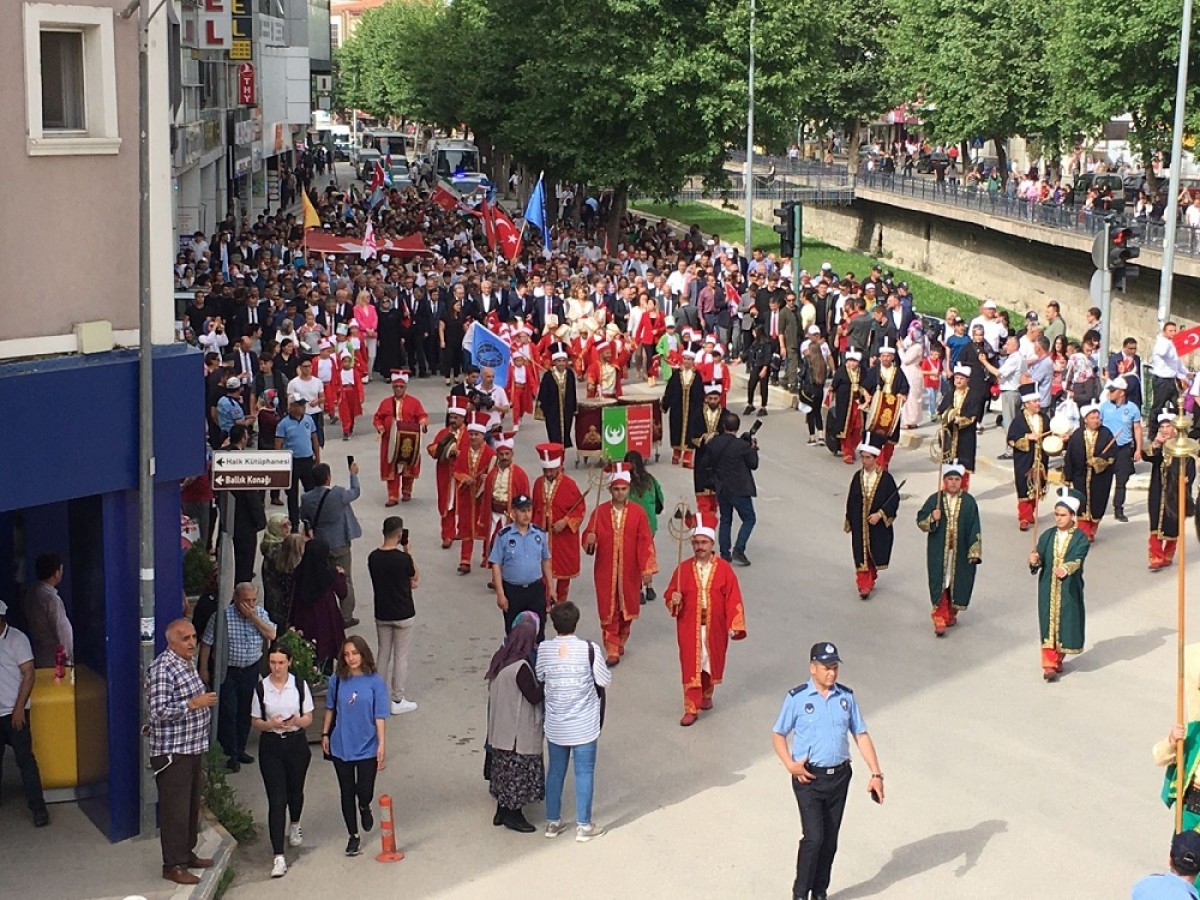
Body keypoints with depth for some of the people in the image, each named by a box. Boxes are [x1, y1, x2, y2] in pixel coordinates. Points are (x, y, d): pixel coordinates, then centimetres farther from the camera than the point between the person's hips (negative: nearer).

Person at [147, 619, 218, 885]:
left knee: (192, 805, 18)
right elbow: (158, 711, -26)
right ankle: (173, 865, 6)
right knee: (175, 808, -2)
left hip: (193, 748, 9)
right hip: (172, 752, -9)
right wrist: (194, 704, -28)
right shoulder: (162, 669, -19)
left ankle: (187, 853, 31)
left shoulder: (188, 663, 11)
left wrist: (205, 701, 12)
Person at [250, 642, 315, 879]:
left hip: (296, 743, 1)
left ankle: (294, 825, 55)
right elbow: (255, 722, 1)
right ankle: (278, 856, -9)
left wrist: (296, 721, -21)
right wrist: (271, 724, -20)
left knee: (295, 792, 20)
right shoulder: (261, 688, -5)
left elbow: (308, 718, 1)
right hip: (270, 746, -1)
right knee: (276, 800, -7)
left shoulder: (300, 685, -4)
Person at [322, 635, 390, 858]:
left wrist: (382, 744, -9)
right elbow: (330, 708, 10)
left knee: (365, 792, -4)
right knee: (347, 792, 9)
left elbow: (380, 716, -7)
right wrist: (325, 734, 9)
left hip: (366, 746, -2)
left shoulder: (374, 681, -9)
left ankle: (364, 808, 34)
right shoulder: (337, 680, -3)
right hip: (341, 746, 2)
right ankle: (353, 836, 25)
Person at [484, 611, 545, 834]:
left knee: (505, 768, 19)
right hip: (519, 730, -8)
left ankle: (502, 811, 29)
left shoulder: (499, 658, 0)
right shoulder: (521, 667, -26)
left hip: (501, 728, 9)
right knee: (519, 770, 5)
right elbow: (534, 696, -21)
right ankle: (513, 815, 15)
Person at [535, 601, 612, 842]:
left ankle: (552, 822, 25)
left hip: (555, 725, 3)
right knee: (584, 773, 7)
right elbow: (605, 681, -8)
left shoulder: (543, 649, -8)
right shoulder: (589, 649, -17)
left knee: (555, 771, 16)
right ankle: (583, 826, 13)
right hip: (584, 725, -3)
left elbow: (538, 680, 4)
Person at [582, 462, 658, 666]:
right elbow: (588, 537, -1)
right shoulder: (600, 511, -1)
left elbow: (645, 542, -6)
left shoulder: (638, 512, -4)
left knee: (627, 608, 13)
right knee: (608, 610, 0)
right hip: (605, 570, 0)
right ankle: (612, 650, 6)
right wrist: (589, 540, -25)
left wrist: (647, 569, -11)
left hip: (629, 571, 0)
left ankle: (620, 641, 34)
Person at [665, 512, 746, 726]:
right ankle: (691, 709, 4)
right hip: (689, 628, 0)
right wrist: (674, 600, -20)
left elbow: (733, 599, -5)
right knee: (690, 667, -1)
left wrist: (734, 625, -10)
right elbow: (670, 595, 3)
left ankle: (707, 695, 41)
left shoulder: (724, 569, -5)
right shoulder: (683, 569, -3)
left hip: (715, 628, 1)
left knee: (711, 664, 16)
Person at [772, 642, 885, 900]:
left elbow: (861, 736, 5)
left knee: (830, 840, 11)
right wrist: (790, 765, -14)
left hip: (839, 777, 4)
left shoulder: (846, 697, 2)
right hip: (809, 778, -4)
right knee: (814, 837, -11)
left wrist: (876, 774, -2)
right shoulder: (797, 698, -7)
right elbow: (778, 735, 0)